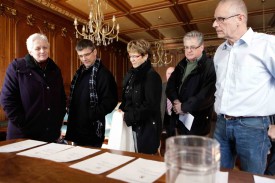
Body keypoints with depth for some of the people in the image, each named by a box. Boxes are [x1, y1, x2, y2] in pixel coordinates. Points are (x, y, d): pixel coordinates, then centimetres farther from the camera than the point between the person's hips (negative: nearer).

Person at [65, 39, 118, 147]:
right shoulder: (80, 72, 11)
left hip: (93, 130, -8)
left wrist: (91, 115, -22)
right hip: (76, 127, 9)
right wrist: (71, 113, 8)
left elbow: (110, 101, -21)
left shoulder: (104, 74, -16)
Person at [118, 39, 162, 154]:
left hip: (147, 127, -7)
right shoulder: (131, 74, 9)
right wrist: (122, 110, -2)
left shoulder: (152, 76, -15)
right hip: (134, 125, 8)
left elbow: (150, 105, -20)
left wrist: (128, 117, -16)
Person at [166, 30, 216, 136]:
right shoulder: (182, 65, 11)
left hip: (196, 121, -6)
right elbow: (170, 85, 7)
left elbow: (206, 95, -21)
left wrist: (184, 107, -15)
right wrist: (176, 101, -11)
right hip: (179, 119, 7)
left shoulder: (210, 66, -13)